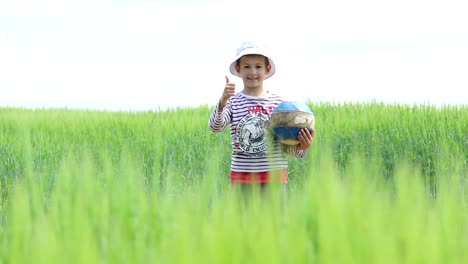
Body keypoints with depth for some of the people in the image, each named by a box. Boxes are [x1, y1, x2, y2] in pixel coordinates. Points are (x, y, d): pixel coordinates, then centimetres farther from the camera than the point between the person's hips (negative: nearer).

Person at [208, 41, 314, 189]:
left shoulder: (279, 102, 2)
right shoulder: (233, 102, 1)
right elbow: (215, 127, -14)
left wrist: (300, 148, -17)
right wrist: (222, 103, -31)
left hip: (274, 173, 0)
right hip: (241, 174, 0)